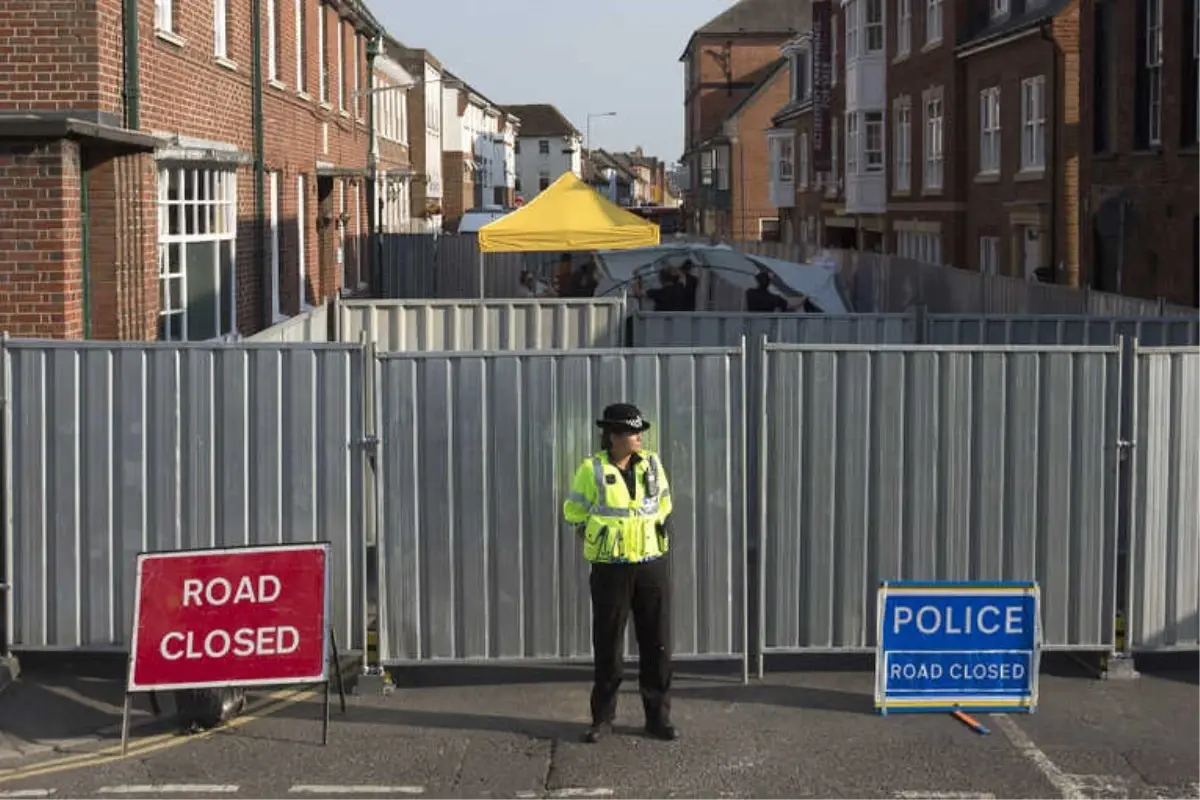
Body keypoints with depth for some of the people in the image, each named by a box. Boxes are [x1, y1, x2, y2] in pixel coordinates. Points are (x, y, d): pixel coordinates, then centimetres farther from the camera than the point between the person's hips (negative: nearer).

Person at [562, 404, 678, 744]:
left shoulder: (652, 464, 3)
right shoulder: (592, 470, -7)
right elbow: (574, 512, 4)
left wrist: (657, 538, 13)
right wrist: (600, 542, 6)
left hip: (652, 566, 3)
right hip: (611, 570, -3)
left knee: (657, 643, 5)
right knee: (607, 644, 4)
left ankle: (658, 716, 14)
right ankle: (602, 718, 15)